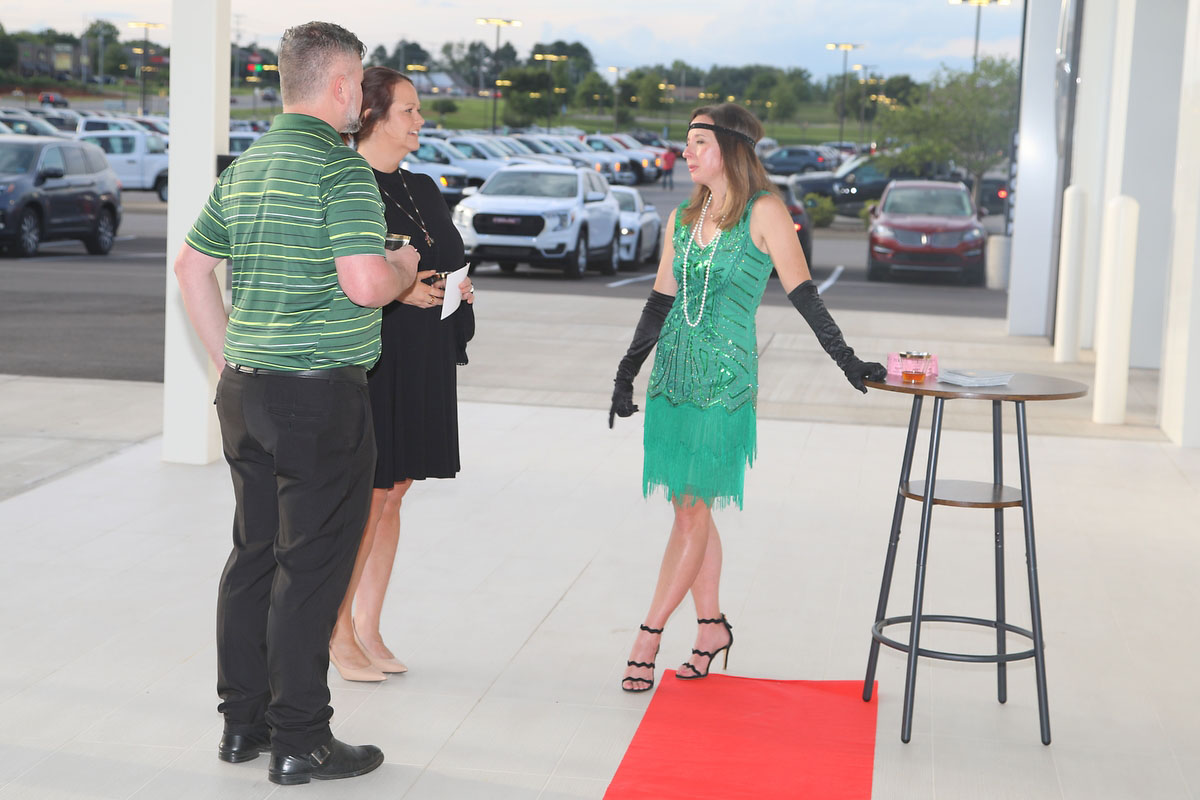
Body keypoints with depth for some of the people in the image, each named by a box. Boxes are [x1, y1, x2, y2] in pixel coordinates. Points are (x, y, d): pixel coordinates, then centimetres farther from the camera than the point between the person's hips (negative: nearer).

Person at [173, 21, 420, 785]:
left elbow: (192, 268, 19)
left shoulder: (244, 168, 13)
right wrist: (405, 268, 0)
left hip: (246, 390, 8)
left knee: (253, 554, 14)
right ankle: (300, 739, 5)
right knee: (312, 564, -1)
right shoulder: (342, 167, -13)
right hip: (322, 393, -8)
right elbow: (365, 284, -21)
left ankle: (243, 721, 23)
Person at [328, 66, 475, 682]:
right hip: (367, 363, -8)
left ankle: (367, 627, 20)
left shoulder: (422, 190, 15)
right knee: (363, 500, -3)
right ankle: (337, 634, 10)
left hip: (420, 369, 8)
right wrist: (397, 289, -20)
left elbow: (446, 262, 24)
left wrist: (456, 289, 3)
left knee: (391, 497, 11)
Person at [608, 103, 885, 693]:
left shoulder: (764, 211, -6)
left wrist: (846, 359, -12)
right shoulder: (683, 218, 12)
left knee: (692, 512, -5)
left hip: (724, 378, -6)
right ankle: (711, 625, 20)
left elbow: (801, 292, -8)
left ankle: (649, 636, -1)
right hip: (673, 373, 6)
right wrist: (626, 374, 16)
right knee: (691, 510, 9)